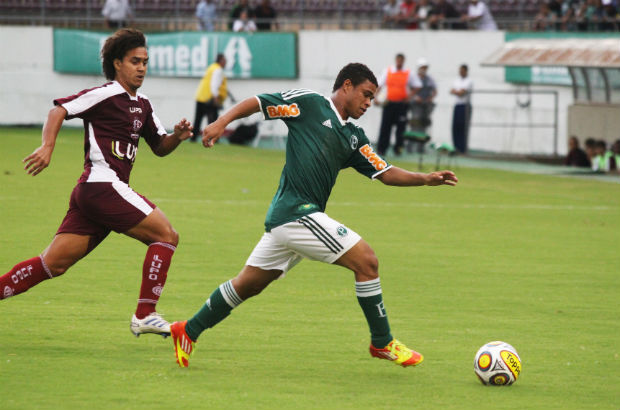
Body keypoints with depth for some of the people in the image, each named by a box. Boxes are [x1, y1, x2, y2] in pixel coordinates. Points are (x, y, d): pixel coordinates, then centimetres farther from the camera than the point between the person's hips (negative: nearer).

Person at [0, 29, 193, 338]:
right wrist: (48, 146, -24)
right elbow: (59, 110, -10)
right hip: (102, 185, -9)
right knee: (166, 235, -8)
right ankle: (145, 315, -7)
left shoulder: (142, 106, 22)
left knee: (53, 264, 3)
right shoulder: (106, 95, -5)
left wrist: (177, 136, 6)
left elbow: (159, 148, 27)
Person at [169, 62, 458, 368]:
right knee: (366, 261, -9)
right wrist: (222, 122, -17)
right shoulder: (309, 103, -2)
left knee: (247, 285, 15)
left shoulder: (354, 137, 19)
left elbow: (385, 173, 16)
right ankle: (382, 343, 0)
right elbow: (257, 103, -3)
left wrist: (426, 179, 3)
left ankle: (188, 331, 24)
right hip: (297, 213, -9)